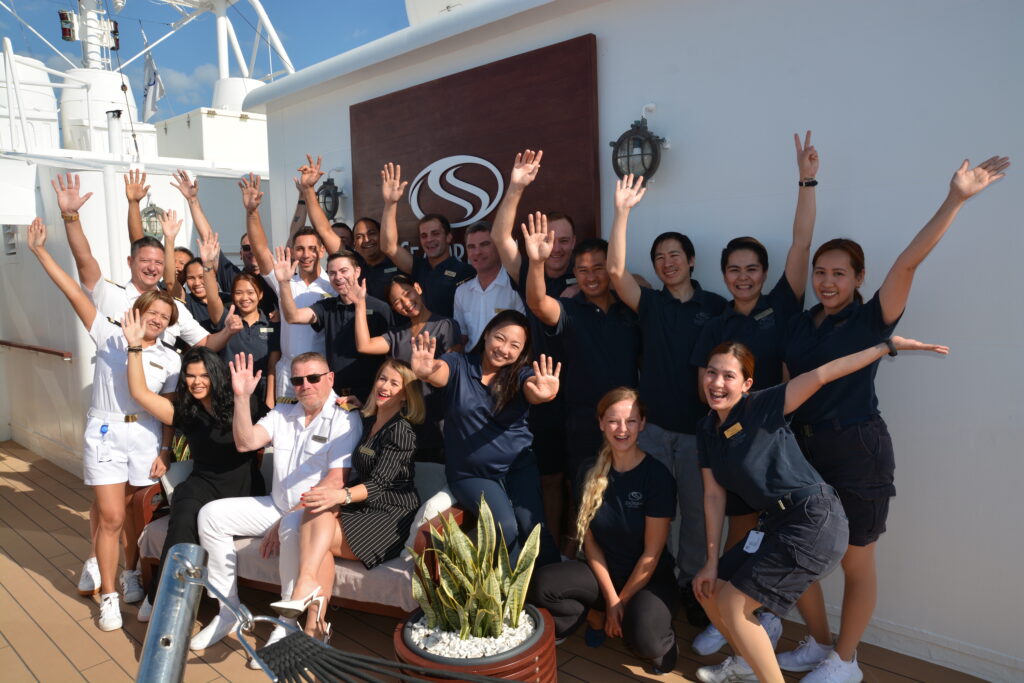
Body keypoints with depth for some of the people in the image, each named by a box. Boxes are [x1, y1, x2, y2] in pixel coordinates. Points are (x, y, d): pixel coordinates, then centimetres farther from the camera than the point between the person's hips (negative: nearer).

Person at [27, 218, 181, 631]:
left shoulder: (171, 359, 5)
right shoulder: (109, 335, 0)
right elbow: (74, 293, -4)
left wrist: (165, 452, -1)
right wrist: (39, 251, -8)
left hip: (146, 437, 2)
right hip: (105, 434, -2)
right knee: (111, 517, -4)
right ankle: (108, 597, 8)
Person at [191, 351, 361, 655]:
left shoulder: (344, 421, -11)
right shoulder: (282, 414, 12)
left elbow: (336, 482, -19)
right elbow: (245, 442, 0)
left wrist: (285, 520, -22)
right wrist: (242, 397, -13)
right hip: (277, 506, 7)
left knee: (293, 526, -38)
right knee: (211, 514, -3)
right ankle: (228, 610, 3)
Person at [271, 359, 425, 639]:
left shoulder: (401, 431, -10)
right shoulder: (367, 422, 14)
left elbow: (378, 484, -20)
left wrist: (340, 495, -39)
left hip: (391, 517, -7)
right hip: (362, 509, 7)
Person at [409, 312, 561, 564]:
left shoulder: (521, 375, -1)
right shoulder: (458, 365, -5)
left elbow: (533, 389, -24)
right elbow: (439, 373, -27)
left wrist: (545, 394, -50)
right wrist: (424, 371, -53)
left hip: (519, 467, 2)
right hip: (470, 473, -1)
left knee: (532, 527, -18)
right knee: (505, 527, -22)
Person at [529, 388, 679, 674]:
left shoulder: (657, 476, -15)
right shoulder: (592, 472, -3)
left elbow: (652, 553, -14)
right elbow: (590, 540, -1)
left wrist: (621, 602, -12)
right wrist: (610, 598, -10)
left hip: (650, 578, -4)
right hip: (604, 573, 4)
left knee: (643, 637, -35)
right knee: (542, 585, -23)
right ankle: (595, 618, 6)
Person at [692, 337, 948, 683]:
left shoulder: (763, 407, -14)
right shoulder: (706, 430, 6)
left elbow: (821, 374, -22)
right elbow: (714, 495, 6)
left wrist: (889, 344, -23)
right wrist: (712, 561, 4)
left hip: (816, 522, -8)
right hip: (777, 524, 8)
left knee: (732, 604, -8)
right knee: (709, 591, 12)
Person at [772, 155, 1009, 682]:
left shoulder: (870, 320, -8)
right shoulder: (800, 324, 6)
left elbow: (907, 263, -22)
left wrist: (955, 200, -30)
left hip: (856, 452, -5)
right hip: (802, 449, 6)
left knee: (855, 563, 8)